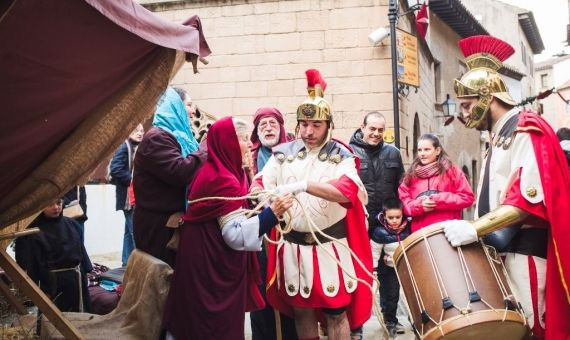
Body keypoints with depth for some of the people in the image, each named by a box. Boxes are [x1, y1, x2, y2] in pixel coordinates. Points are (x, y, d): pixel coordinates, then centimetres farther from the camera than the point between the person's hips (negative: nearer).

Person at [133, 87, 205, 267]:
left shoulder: (174, 135, 17)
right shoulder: (156, 138, -15)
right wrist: (206, 151, -15)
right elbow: (179, 172, -27)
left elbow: (190, 166, 21)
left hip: (169, 221, 10)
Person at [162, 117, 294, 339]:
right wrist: (272, 213, -30)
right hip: (214, 270, -10)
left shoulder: (213, 172, 10)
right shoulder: (224, 180, -21)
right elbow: (237, 234, -25)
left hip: (207, 264, 10)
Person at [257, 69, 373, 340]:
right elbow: (261, 183, -4)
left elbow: (348, 191, -22)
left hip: (331, 245, -3)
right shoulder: (283, 153, 5)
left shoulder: (341, 156, -3)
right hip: (293, 245, 3)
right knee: (301, 311, 13)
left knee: (336, 312, 2)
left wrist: (303, 185, -35)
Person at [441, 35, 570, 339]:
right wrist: (473, 230, 9)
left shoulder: (526, 131, -10)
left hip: (526, 254, -9)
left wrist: (473, 228, -27)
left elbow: (529, 198, -21)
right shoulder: (498, 137, 19)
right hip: (502, 252, 9)